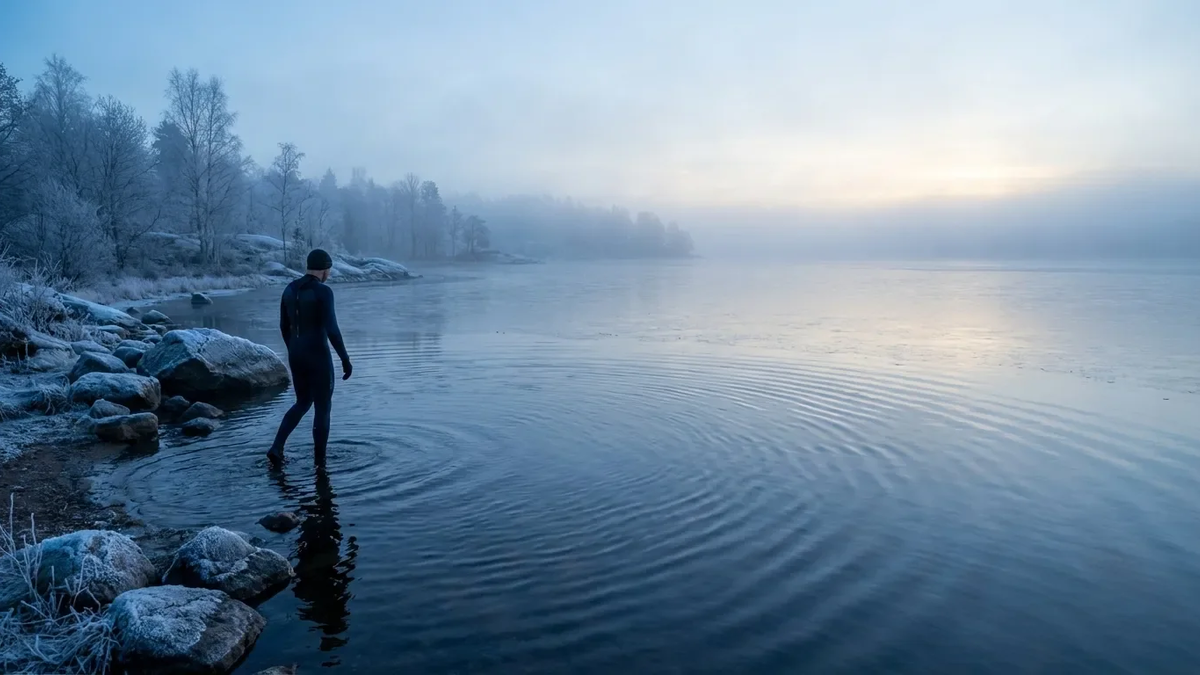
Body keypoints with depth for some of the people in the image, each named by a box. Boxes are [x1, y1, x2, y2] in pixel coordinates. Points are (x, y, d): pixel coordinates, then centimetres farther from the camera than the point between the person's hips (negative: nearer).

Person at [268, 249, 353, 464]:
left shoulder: (290, 289, 7)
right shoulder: (323, 291, -17)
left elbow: (284, 326, 14)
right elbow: (331, 329, -22)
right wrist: (346, 359, -14)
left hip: (296, 355, 7)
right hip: (318, 358, -7)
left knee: (303, 404, 25)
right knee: (323, 408, 8)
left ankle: (276, 447, 13)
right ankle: (320, 461, 16)